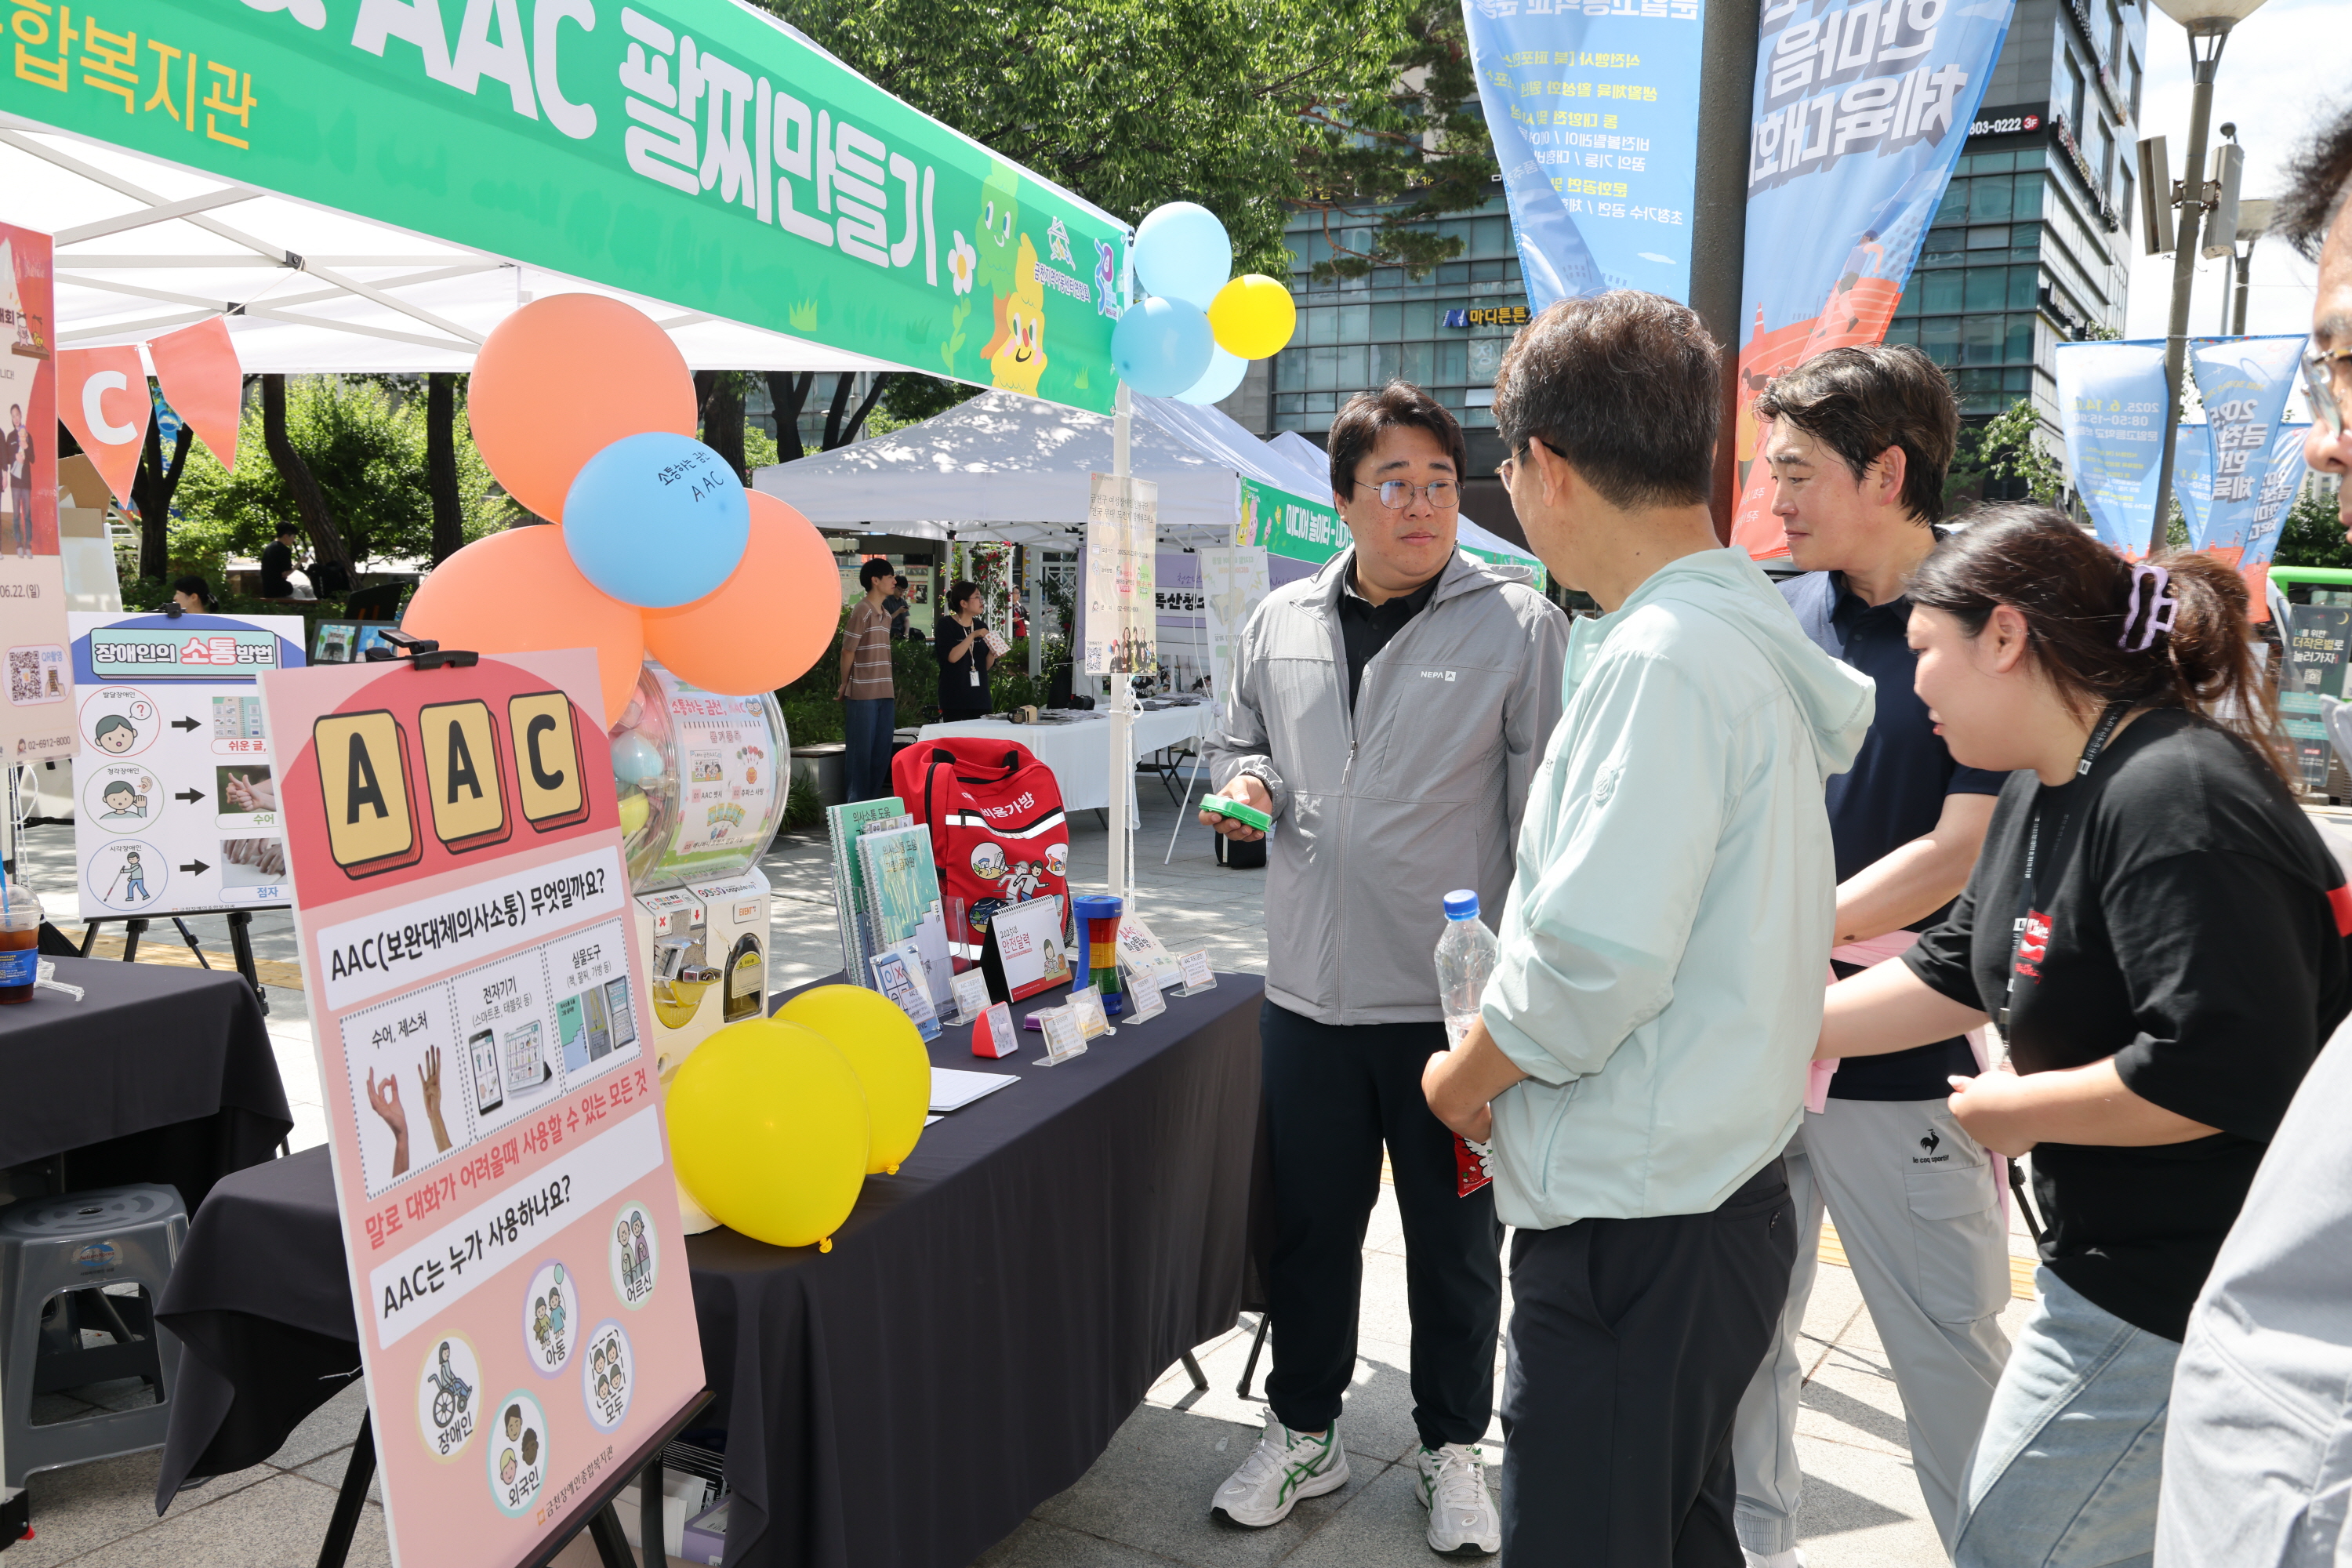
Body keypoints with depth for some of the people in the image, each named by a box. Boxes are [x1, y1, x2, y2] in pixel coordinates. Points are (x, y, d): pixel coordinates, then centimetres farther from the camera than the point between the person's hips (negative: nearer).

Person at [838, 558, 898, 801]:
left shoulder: (886, 615, 16)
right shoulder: (862, 611, -10)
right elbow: (848, 651, -7)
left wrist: (891, 689, 12)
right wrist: (845, 686, 2)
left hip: (885, 694, 8)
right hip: (863, 695, -8)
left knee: (882, 753, 10)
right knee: (861, 752, -2)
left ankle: (874, 802, 18)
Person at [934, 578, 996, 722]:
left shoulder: (981, 626, 11)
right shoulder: (946, 625, -3)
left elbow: (986, 666, 14)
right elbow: (952, 657, -17)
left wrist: (992, 653, -6)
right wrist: (972, 636, -18)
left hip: (979, 698, 5)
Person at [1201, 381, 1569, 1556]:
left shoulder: (1520, 624, -7)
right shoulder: (1281, 622, 7)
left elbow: (1549, 817, -7)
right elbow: (1238, 743, 22)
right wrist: (1245, 783, -1)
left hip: (1455, 1002, -3)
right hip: (1306, 990, 4)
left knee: (1456, 1240, 13)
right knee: (1309, 1225, 17)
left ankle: (1452, 1448, 35)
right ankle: (1304, 1433, 37)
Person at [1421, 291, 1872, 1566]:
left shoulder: (1663, 660, -21)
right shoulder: (1749, 635, 11)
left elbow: (1597, 961, -25)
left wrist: (1465, 1075, -7)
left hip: (1635, 1227, -10)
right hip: (1718, 1189, 10)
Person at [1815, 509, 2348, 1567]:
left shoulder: (2172, 799, -25)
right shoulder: (2042, 791, 6)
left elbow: (2218, 1071, -31)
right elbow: (1957, 971, 14)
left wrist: (2013, 1109, -17)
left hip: (2178, 1292, -9)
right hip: (2123, 1257, 10)